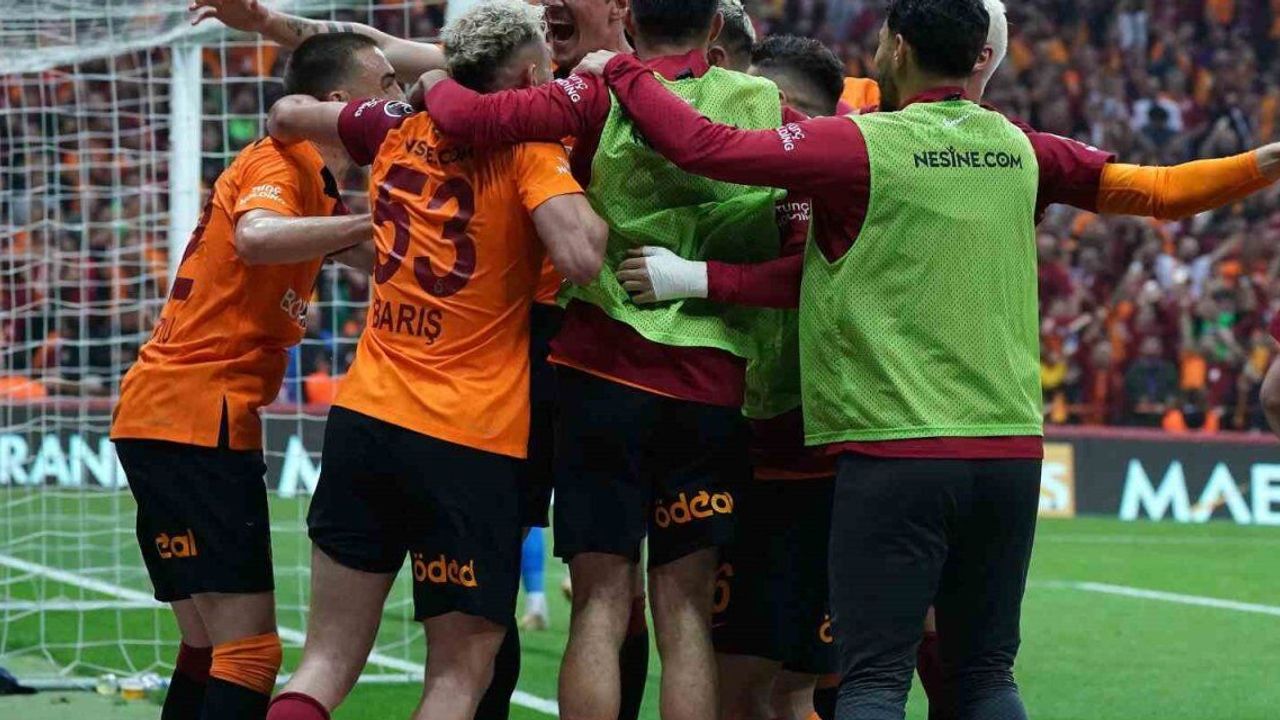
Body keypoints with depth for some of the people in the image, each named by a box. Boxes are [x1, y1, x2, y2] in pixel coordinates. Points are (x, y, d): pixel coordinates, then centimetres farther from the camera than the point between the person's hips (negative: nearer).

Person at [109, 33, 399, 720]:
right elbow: (256, 236, -33)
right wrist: (374, 220, -30)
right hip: (194, 421, -10)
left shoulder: (311, 176, 18)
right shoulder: (280, 161, -11)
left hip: (164, 418, 10)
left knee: (209, 646, 15)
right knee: (249, 648, -14)